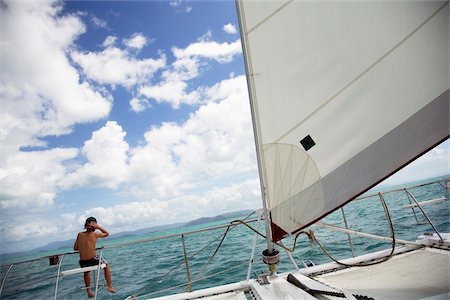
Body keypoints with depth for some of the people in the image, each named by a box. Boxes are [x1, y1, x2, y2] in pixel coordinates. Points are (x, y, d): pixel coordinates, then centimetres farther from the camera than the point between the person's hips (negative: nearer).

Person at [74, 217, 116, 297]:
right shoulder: (95, 234, -6)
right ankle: (110, 286, 24)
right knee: (106, 265, 25)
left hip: (82, 263, 4)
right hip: (93, 260, -4)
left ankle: (89, 291, 40)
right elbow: (107, 233, 11)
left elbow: (75, 248, 10)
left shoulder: (80, 234, 3)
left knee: (86, 271, 39)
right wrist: (98, 226, 3)